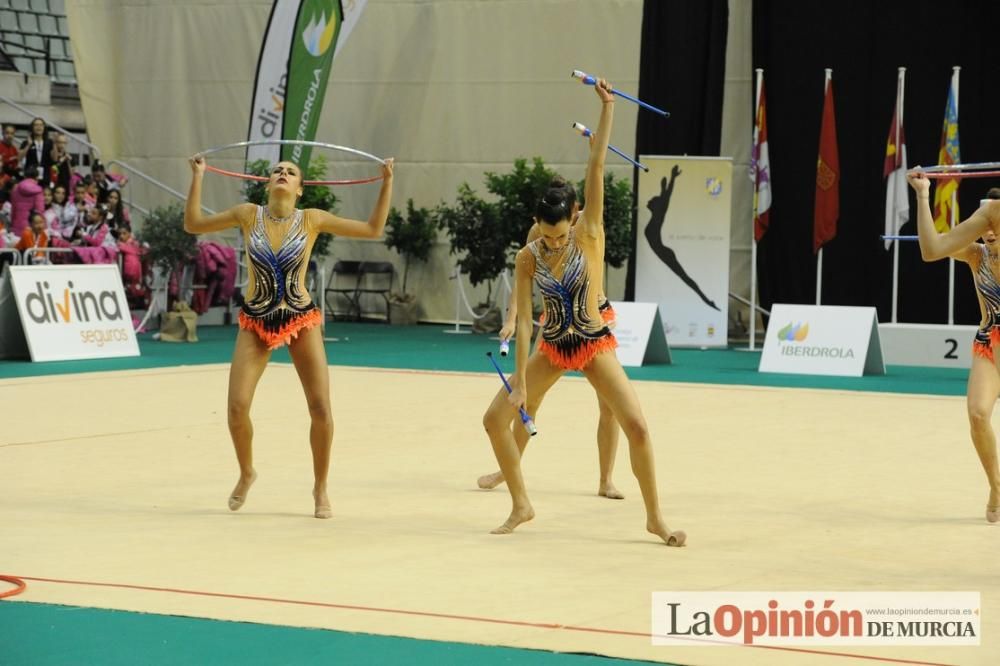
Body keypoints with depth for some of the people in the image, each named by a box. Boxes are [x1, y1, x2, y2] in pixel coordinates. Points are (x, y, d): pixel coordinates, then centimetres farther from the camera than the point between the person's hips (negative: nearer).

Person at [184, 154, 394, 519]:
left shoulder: (312, 219, -4)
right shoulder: (248, 214, -2)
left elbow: (373, 229, -2)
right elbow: (193, 224, 5)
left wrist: (387, 183, -6)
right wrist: (198, 178, 0)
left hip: (301, 320, 0)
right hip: (255, 322, 0)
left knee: (321, 410, -6)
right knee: (237, 408, -11)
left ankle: (321, 488, 14)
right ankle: (246, 473, 18)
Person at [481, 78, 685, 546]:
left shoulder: (589, 235, -15)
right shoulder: (528, 258, -10)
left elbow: (596, 169, -23)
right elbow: (523, 321, -11)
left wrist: (607, 108, -29)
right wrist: (519, 383, -14)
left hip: (595, 346, -3)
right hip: (551, 349, 3)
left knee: (637, 427, -14)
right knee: (495, 419, -2)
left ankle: (654, 517, 2)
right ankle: (521, 506, 14)